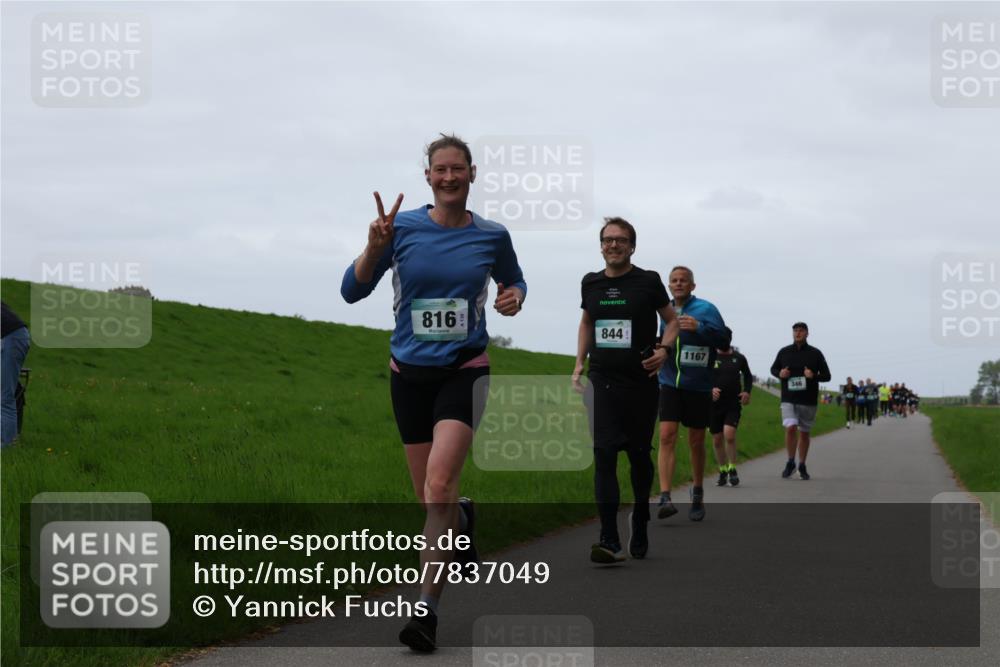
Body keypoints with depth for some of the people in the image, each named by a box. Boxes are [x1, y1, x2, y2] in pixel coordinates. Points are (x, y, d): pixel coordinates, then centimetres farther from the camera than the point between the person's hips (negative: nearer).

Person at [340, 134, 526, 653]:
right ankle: (462, 520, 47)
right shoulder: (402, 228, -4)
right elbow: (352, 291, -5)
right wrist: (374, 246, -22)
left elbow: (513, 281, 19)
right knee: (429, 496, 9)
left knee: (439, 484, -20)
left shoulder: (492, 236, 0)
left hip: (464, 370, -2)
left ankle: (427, 607, -18)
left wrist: (514, 297, -4)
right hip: (410, 373, 2)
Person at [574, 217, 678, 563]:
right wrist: (579, 364, 14)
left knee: (639, 455, 8)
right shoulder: (591, 283, 8)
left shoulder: (648, 281, -1)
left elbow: (671, 320, 9)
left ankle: (640, 519, 35)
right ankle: (610, 541, -16)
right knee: (604, 454, -12)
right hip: (602, 381, 1)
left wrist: (663, 348, -9)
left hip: (640, 382, -1)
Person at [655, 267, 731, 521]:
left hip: (698, 387, -2)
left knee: (696, 442, 10)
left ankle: (698, 494, 30)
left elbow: (724, 340, -10)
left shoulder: (705, 309, -3)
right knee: (666, 436, -15)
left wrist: (699, 327, -23)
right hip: (670, 385, 2)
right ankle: (665, 497, -22)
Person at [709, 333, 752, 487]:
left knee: (729, 435, -19)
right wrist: (710, 389, -18)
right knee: (717, 440, 6)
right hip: (714, 404, 1)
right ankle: (723, 471, 22)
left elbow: (748, 376, 21)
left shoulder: (738, 358, 7)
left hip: (733, 405, -1)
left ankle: (732, 469, -6)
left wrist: (747, 391, 3)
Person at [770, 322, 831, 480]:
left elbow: (827, 376, 4)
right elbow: (773, 368, 18)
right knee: (790, 428, -18)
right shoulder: (784, 352, 4)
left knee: (804, 432, 9)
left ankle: (802, 466, 23)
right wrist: (779, 374, -6)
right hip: (788, 400, -1)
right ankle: (790, 462, -2)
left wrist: (814, 376, -17)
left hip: (808, 401, 1)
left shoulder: (815, 353, 2)